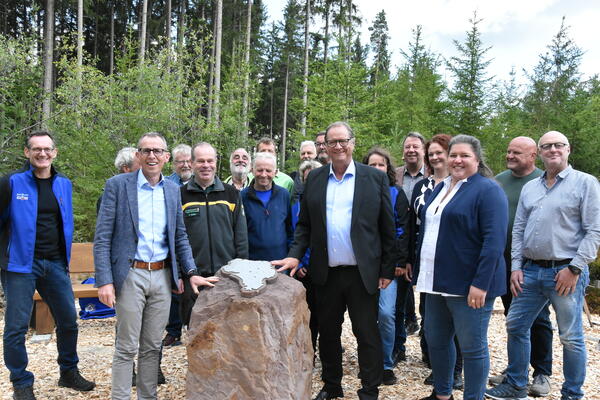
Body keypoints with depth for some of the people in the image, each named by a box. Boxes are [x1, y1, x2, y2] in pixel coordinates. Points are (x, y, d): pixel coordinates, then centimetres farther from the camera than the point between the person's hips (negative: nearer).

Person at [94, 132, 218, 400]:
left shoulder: (172, 190, 9)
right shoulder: (117, 185, -4)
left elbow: (180, 237, 13)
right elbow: (102, 238, -7)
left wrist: (191, 273, 3)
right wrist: (105, 281, -14)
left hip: (162, 276, 4)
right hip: (131, 275, -4)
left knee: (152, 347, 13)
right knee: (126, 348, 3)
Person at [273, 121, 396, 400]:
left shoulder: (375, 178, -2)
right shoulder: (314, 179, 6)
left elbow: (387, 228, -1)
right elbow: (304, 224, 9)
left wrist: (387, 270, -3)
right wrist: (295, 255, -5)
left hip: (362, 273, -3)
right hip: (325, 273, 3)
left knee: (367, 334, 5)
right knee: (328, 333, 15)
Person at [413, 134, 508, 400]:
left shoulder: (487, 190, -10)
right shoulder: (440, 188, 14)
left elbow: (494, 240, -18)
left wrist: (481, 283, -23)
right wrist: (420, 272, 16)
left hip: (469, 285, -8)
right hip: (437, 281, 8)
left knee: (472, 347, 4)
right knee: (435, 340, 16)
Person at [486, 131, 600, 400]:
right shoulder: (529, 188, 13)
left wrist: (575, 268, -14)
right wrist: (516, 267, 4)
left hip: (566, 272, -5)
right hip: (530, 271, 6)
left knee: (571, 337, 4)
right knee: (515, 326, 10)